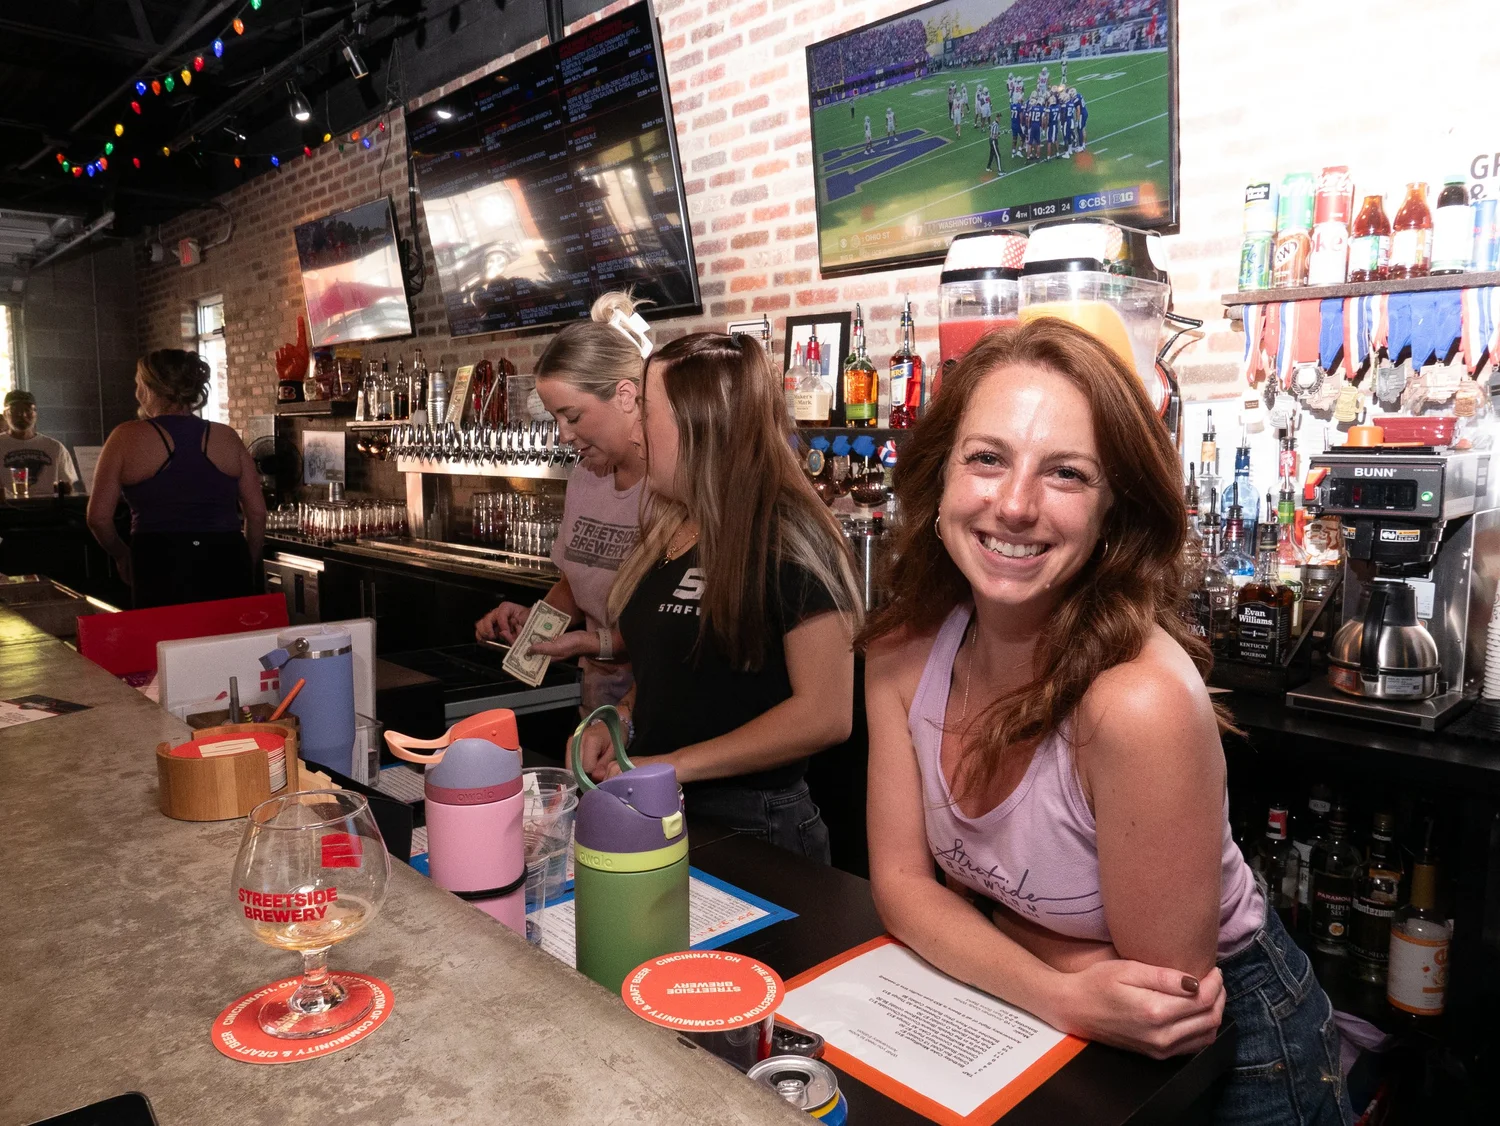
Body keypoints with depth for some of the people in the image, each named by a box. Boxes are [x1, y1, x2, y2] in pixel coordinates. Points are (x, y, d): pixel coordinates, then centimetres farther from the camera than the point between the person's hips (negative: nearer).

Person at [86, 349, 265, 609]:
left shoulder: (127, 438, 0)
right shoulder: (227, 438, 6)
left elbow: (98, 517, -1)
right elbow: (257, 513, 5)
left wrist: (121, 555, 17)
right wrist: (248, 568, 17)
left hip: (161, 571, -2)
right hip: (227, 567, 2)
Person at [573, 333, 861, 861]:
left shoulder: (788, 539, -18)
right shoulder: (669, 534, 7)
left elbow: (824, 714, -22)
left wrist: (675, 764, -19)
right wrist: (622, 719, 1)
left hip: (749, 829, -8)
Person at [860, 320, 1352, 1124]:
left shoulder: (1143, 700, -33)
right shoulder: (902, 652, -16)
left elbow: (1164, 981, -23)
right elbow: (901, 883, -11)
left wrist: (975, 916, -13)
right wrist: (1061, 995, -25)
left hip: (1227, 1044, -4)